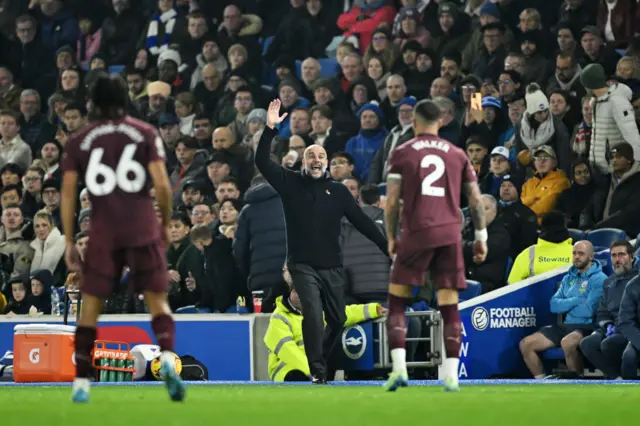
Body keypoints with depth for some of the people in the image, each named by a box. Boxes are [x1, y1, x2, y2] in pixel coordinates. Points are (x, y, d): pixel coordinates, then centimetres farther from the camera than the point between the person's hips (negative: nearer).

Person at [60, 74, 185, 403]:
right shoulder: (146, 134, 5)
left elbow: (68, 193, 3)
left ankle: (81, 383, 5)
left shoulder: (78, 142, 8)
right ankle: (167, 358, -21)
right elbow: (162, 184, -5)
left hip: (102, 235, 1)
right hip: (144, 232, -1)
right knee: (158, 302, 6)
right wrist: (166, 225, 9)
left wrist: (69, 243, 7)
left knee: (90, 308, 10)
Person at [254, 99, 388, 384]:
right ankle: (317, 371, -17)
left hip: (332, 266, 3)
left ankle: (320, 360, 30)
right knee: (313, 315, -18)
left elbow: (362, 222, 7)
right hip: (303, 265, -3)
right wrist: (270, 129, -16)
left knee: (337, 319, 8)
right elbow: (262, 161, -5)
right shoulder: (290, 183, 3)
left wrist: (388, 248, 2)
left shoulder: (339, 191, 8)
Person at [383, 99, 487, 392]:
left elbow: (392, 201, 0)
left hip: (417, 233, -2)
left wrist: (391, 237, 10)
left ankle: (399, 368, -2)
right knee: (449, 306, 5)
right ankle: (451, 376, -2)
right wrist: (481, 236, 17)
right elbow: (475, 199, 10)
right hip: (450, 234, 2)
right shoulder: (457, 154, 12)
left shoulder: (401, 153, 4)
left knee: (396, 300, 10)